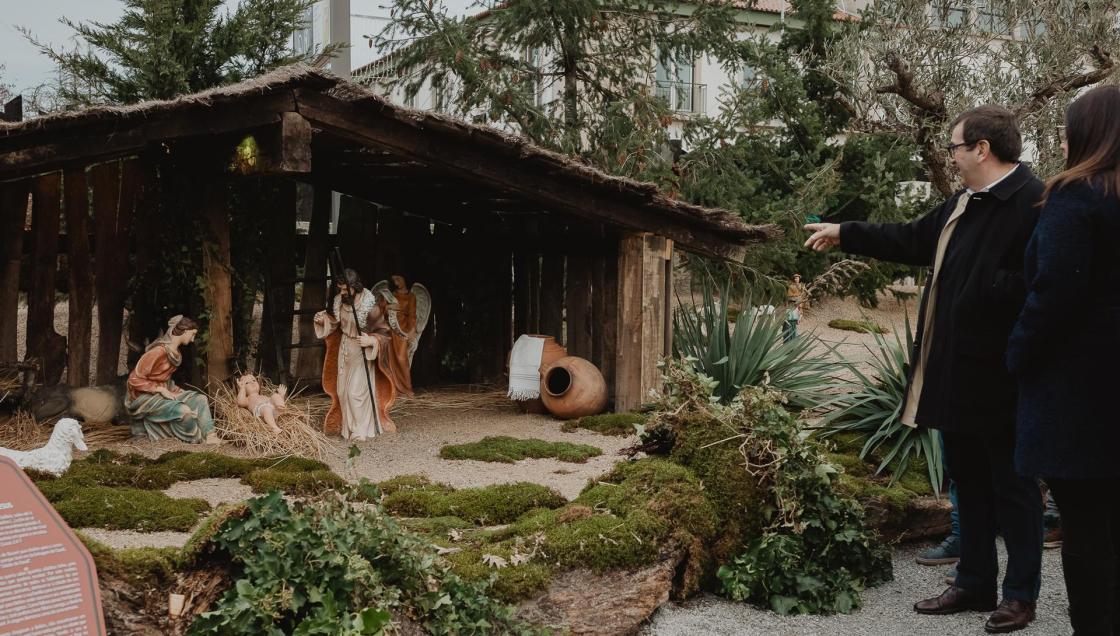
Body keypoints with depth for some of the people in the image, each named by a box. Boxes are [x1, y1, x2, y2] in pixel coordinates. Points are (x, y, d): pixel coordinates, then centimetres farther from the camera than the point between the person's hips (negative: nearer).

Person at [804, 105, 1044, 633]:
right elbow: (914, 240, 25)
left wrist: (983, 287, -23)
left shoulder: (1033, 202, -17)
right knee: (968, 483, 17)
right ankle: (974, 584, 30)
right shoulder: (964, 203, 14)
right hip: (957, 373, 10)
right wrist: (846, 235, 29)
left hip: (997, 379, -10)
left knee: (1013, 487, 4)